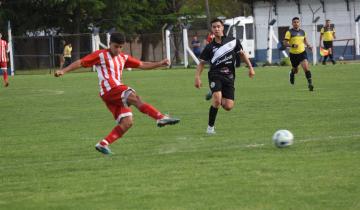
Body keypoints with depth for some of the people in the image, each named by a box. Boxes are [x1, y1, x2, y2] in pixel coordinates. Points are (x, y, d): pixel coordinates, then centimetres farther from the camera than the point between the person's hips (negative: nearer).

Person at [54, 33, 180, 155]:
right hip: (110, 90, -8)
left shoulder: (123, 58, 23)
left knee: (127, 122, -4)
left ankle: (103, 144, -1)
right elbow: (80, 62, 3)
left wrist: (160, 64, 15)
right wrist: (63, 71, -6)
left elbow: (142, 65, 24)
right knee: (135, 98, -27)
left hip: (118, 92, 8)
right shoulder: (101, 55, 5)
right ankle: (161, 118, -39)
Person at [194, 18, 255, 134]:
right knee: (217, 99, -28)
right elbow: (202, 63, 7)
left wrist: (250, 67, 11)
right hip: (215, 75, -2)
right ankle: (210, 126, -11)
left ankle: (215, 96, 27)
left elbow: (242, 54, 18)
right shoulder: (210, 47, 1)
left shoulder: (233, 41, 5)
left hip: (229, 77, 2)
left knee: (228, 107, -8)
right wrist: (197, 77, -6)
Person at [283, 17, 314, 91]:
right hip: (293, 54, -2)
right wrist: (292, 45, -27)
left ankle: (310, 83, -20)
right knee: (295, 70, 15)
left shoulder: (302, 32, 6)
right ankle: (292, 73, 52)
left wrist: (308, 45, 6)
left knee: (306, 67, -18)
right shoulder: (289, 32, -8)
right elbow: (285, 43, -10)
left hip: (302, 52, 2)